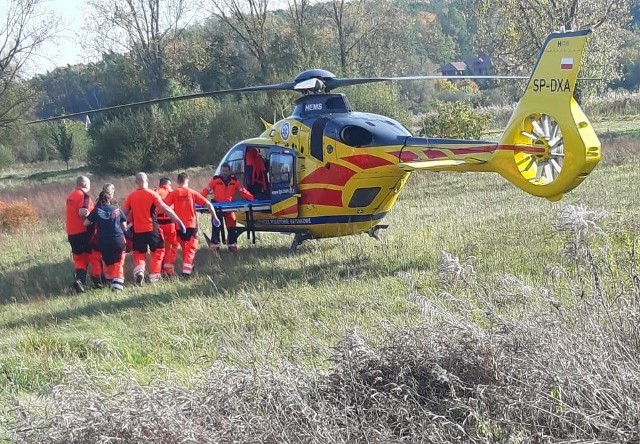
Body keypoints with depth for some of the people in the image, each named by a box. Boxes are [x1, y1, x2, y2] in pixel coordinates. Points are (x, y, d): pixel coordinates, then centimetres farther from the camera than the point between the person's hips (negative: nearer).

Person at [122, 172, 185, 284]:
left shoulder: (131, 196, 1)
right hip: (152, 228, -2)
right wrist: (178, 221, -9)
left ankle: (139, 270, -15)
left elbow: (124, 213, 6)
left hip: (137, 230, 2)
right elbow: (165, 209, -12)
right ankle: (154, 275, 10)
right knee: (158, 251, 14)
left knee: (139, 254, 13)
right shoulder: (152, 194, -8)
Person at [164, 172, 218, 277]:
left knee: (184, 247, 21)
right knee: (191, 248, 1)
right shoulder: (192, 193, 1)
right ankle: (186, 270, -14)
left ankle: (188, 266, 34)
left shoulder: (173, 193, 0)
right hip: (191, 225, -1)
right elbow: (208, 204, -1)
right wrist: (214, 217, 9)